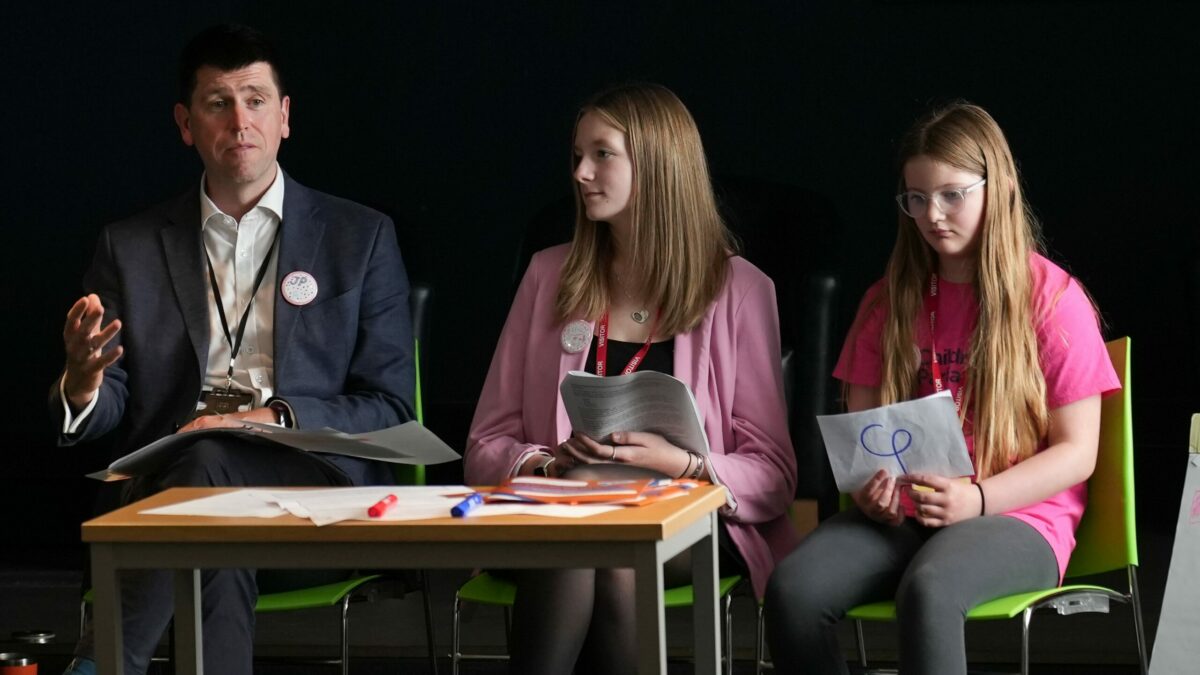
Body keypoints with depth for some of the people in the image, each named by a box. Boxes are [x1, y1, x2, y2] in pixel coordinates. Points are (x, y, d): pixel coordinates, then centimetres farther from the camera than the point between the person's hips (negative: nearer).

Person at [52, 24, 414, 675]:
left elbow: (388, 406, 8)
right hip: (168, 475, 1)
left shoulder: (361, 238, 13)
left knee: (209, 459, -35)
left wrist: (277, 419, -12)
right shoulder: (131, 247, 17)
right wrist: (82, 385, -15)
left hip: (315, 485, -1)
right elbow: (106, 410, 12)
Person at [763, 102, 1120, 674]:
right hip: (900, 514, 4)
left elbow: (1077, 451, -2)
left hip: (1016, 516, -4)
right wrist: (868, 487, -9)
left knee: (928, 589, -40)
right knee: (793, 588, -28)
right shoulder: (891, 301, 16)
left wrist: (977, 499, -18)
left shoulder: (1052, 299, 1)